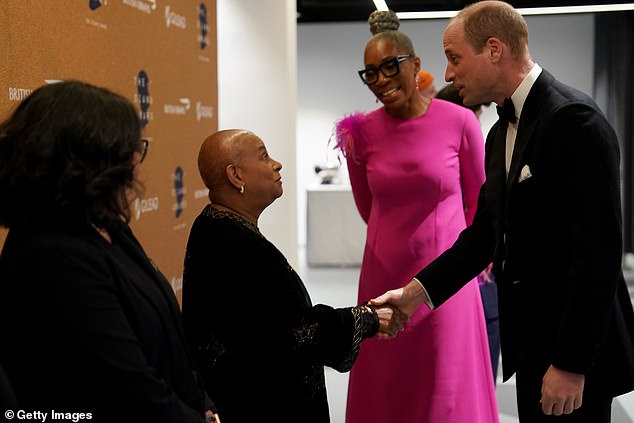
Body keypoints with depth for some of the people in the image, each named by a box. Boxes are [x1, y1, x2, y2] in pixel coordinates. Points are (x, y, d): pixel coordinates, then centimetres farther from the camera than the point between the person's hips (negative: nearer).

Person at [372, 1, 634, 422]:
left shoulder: (575, 120, -18)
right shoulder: (502, 132, 11)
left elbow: (599, 252, -22)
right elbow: (485, 232, 13)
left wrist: (571, 364, -21)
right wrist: (417, 291, 2)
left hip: (574, 346, -8)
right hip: (532, 339, 8)